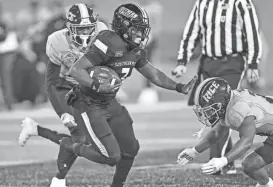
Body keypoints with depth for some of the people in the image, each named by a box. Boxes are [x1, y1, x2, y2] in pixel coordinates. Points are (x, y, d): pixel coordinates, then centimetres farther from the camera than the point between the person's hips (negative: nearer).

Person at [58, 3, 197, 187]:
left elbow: (153, 74, 14)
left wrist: (179, 87, 6)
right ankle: (70, 147, 11)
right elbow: (75, 70, -30)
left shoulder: (136, 49, 0)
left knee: (130, 148, 9)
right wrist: (97, 86, -43)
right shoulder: (109, 45, -27)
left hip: (110, 103, 9)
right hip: (88, 107, -9)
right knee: (111, 157, -11)